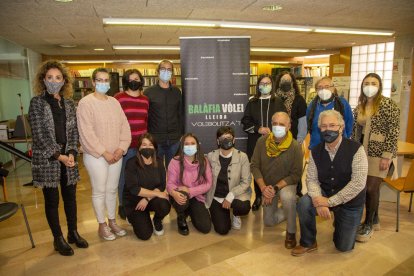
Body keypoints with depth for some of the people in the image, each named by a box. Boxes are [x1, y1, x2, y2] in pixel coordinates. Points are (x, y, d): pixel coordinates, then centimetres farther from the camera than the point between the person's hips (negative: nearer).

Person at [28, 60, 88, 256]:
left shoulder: (69, 103, 7)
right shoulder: (36, 102, -6)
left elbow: (74, 131, 6)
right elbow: (39, 135, -12)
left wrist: (71, 154, -7)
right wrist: (59, 156, -14)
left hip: (68, 157, 4)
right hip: (46, 160, -4)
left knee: (70, 197, 13)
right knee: (52, 200, 8)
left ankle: (73, 233, 30)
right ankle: (58, 239, 24)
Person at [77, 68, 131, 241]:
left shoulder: (114, 102, 8)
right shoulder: (86, 103, -9)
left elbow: (124, 126, 5)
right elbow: (87, 133, -16)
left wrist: (121, 148, -7)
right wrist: (104, 152, -16)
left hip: (116, 155, 5)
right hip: (96, 156, -5)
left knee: (112, 189, 15)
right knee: (99, 191, 6)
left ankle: (112, 221, 30)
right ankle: (102, 225, 22)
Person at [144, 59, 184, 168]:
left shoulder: (176, 91, 8)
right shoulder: (149, 92, 0)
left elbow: (181, 114, 11)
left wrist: (181, 134, 6)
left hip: (174, 139, 2)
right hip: (155, 139, -2)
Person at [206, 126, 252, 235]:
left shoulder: (242, 156, -10)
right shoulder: (210, 156, -5)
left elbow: (246, 181, -11)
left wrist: (230, 196, -20)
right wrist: (205, 198, -4)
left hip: (235, 195, -1)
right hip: (216, 197, 1)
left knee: (244, 208, -34)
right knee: (222, 229, -12)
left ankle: (235, 215, 6)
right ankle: (223, 213, 24)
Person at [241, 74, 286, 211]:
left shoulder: (278, 101, 7)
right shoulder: (252, 102, 9)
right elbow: (246, 122, 6)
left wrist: (272, 131, -11)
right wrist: (258, 129, -10)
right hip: (256, 141, 1)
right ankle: (258, 197, 20)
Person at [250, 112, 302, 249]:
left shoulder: (295, 147, -22)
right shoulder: (262, 141, -14)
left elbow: (296, 174, -19)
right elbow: (254, 166, -11)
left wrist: (276, 188, -28)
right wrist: (263, 188, -23)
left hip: (286, 184, -3)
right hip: (267, 186, 3)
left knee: (288, 197, -39)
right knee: (269, 221, 10)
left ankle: (291, 232, -12)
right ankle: (288, 211, 42)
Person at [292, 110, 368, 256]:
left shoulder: (356, 149, -19)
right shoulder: (315, 151, -6)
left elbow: (358, 183, -25)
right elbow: (312, 179, -8)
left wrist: (330, 201, -27)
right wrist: (318, 200, -29)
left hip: (350, 201, -2)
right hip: (325, 195, 2)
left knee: (344, 247, 5)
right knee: (304, 204, -30)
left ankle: (339, 221, 38)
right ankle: (308, 243, -4)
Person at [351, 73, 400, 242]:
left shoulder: (388, 104, -9)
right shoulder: (359, 107, 9)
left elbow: (394, 132, -13)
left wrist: (386, 156, -17)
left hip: (379, 153, -5)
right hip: (362, 152, 6)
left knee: (371, 188, -5)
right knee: (366, 187, 9)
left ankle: (368, 225, 14)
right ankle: (374, 220, 28)